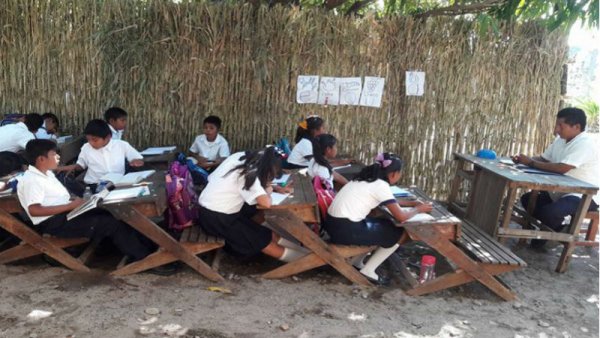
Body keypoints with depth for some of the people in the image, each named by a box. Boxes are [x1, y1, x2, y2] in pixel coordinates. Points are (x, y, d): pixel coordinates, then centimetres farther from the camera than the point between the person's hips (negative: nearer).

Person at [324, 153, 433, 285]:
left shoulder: (369, 178, 14)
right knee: (397, 234, 6)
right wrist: (418, 209, 7)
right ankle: (368, 271, 10)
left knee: (385, 225, 24)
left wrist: (411, 203, 23)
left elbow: (389, 202, 30)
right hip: (345, 229, -9)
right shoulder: (381, 185, -11)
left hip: (334, 223, 9)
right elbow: (401, 217, -11)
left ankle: (357, 262, 26)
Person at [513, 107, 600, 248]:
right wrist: (525, 159, -11)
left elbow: (562, 168, -31)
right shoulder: (560, 140, 6)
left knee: (550, 212, -31)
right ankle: (551, 229, 12)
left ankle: (561, 233, 3)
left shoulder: (585, 143, -23)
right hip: (562, 191, 10)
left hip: (585, 196, -9)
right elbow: (544, 159, 10)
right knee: (527, 199, 3)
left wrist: (531, 163, -23)